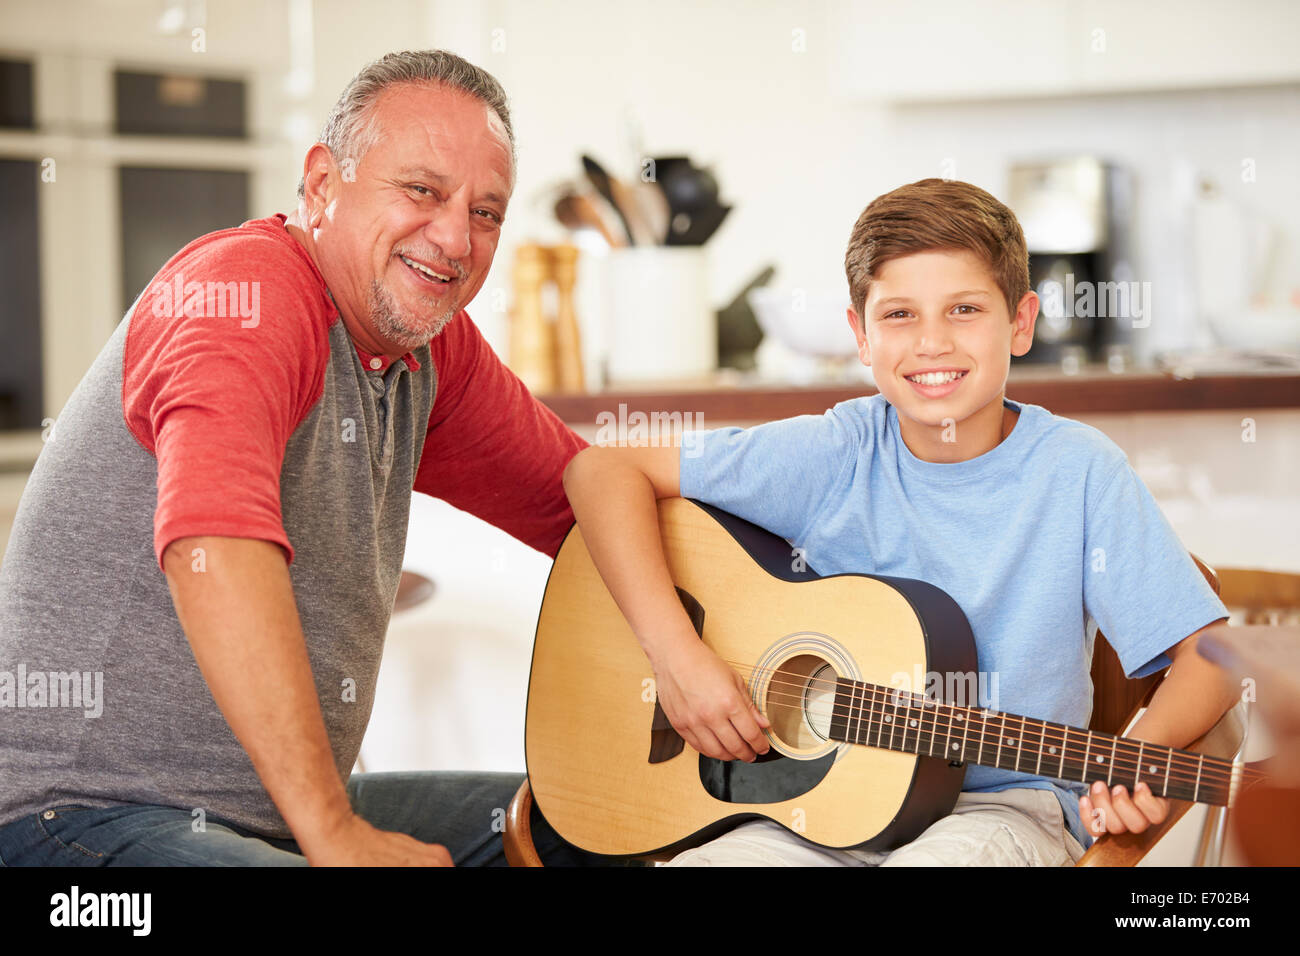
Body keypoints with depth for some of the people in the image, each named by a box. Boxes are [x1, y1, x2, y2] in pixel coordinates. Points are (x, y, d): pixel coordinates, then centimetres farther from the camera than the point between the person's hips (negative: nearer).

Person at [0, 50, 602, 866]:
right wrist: (335, 834, -37)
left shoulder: (433, 346, 8)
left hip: (286, 806, 9)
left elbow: (584, 492, 20)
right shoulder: (248, 288, -19)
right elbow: (214, 544, -35)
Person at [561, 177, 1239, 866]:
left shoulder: (1079, 472, -6)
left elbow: (1210, 653, -6)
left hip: (1003, 803, -1)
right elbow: (602, 471, -3)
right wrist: (678, 656, -15)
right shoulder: (836, 455, -4)